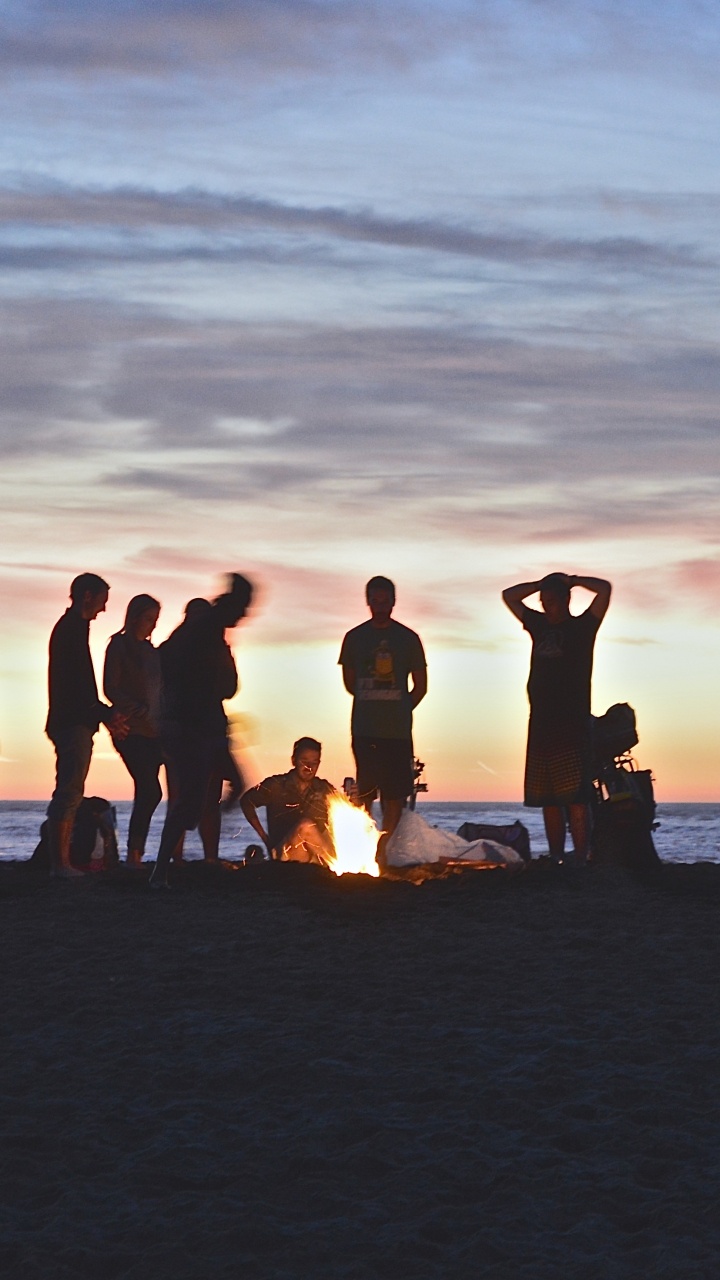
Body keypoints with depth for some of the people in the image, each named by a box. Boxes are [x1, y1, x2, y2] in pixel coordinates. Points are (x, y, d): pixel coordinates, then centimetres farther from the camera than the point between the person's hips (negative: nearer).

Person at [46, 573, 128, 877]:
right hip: (73, 723, -11)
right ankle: (60, 863, -13)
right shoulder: (73, 628, -11)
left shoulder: (69, 627, 21)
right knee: (69, 792, -11)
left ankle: (62, 862, 12)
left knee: (69, 794, 10)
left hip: (72, 723, 11)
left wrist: (105, 715, 21)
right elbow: (77, 682, -19)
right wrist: (105, 714, -15)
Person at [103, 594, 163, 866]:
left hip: (152, 731, 7)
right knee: (150, 791, -15)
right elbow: (111, 689, -6)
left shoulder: (149, 650, 18)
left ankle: (136, 855, 4)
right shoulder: (119, 646, -2)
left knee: (146, 792, 1)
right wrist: (141, 711, -14)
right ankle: (134, 855, -12)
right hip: (130, 730, -7)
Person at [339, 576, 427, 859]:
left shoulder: (408, 639, 5)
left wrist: (400, 710, 6)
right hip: (364, 729, 0)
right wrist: (371, 703, 11)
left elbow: (420, 687, 11)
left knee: (395, 794, -3)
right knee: (364, 793, -1)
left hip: (397, 730, 0)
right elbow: (349, 682, 15)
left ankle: (382, 850, 2)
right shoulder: (355, 637, 7)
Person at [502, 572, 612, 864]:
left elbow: (604, 588, -8)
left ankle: (580, 860, -17)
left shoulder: (582, 626, 3)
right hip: (541, 725, 6)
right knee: (548, 801, 4)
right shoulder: (540, 625, 18)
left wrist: (572, 581, 5)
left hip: (572, 727, -6)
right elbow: (509, 595, 27)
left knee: (575, 798, -13)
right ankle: (556, 861, 6)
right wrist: (542, 584, 17)